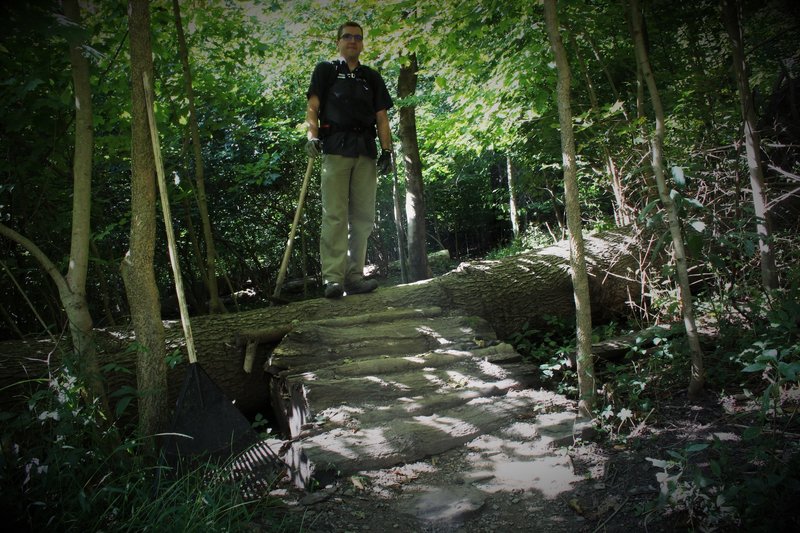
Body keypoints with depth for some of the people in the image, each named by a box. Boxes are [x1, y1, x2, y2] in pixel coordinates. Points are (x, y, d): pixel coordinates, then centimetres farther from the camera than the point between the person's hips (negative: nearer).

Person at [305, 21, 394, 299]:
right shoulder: (326, 70, 16)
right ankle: (333, 279, -14)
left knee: (363, 218, -1)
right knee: (335, 215, -11)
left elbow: (382, 117, 17)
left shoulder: (372, 77, 24)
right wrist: (312, 135, -13)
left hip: (366, 151, 4)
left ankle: (354, 276, 3)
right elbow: (312, 106, 5)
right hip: (335, 147, -4)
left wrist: (386, 150, 4)